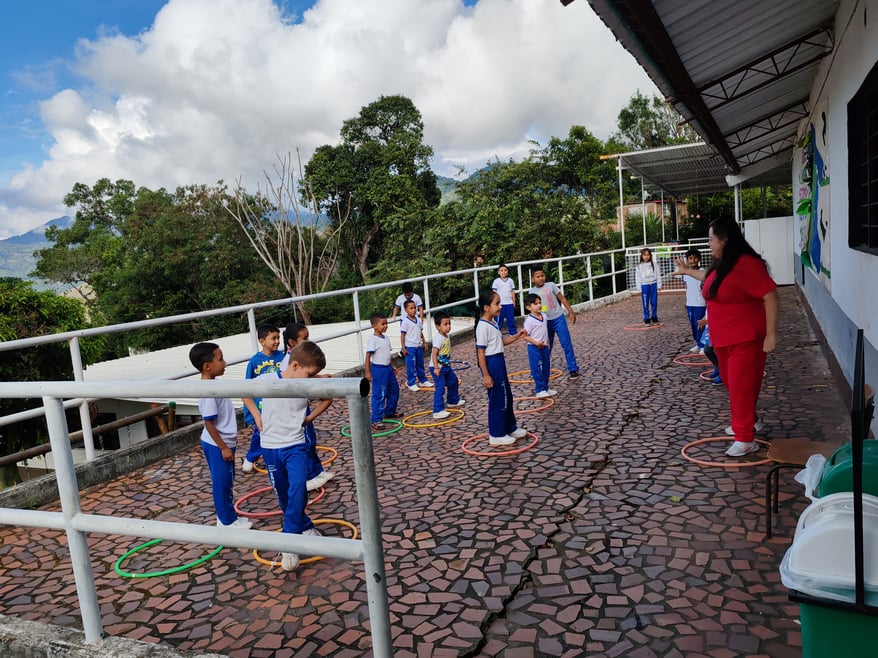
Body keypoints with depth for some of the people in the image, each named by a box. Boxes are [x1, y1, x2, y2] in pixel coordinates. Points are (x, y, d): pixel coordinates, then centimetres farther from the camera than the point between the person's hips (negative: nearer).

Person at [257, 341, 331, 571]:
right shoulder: (267, 380, -16)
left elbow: (328, 398, 10)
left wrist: (310, 417, 3)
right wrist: (257, 416, -3)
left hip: (295, 445, 0)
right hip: (271, 446, 0)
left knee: (298, 489, -19)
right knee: (283, 494, 12)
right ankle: (304, 527, 35)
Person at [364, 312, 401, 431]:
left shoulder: (386, 338, 9)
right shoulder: (372, 340, -16)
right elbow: (368, 356, -17)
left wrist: (392, 366, 21)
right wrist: (367, 372, -20)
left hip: (388, 368, 9)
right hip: (378, 369, -9)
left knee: (394, 390, 19)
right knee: (379, 395, -6)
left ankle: (390, 411, 37)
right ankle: (376, 420, -1)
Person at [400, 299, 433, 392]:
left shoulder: (419, 320, 7)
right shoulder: (405, 321, -12)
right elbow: (402, 335, -11)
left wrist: (424, 343, 16)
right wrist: (403, 348, -13)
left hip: (419, 346, 6)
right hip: (410, 347, -6)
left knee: (420, 364, 16)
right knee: (411, 366, -1)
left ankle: (423, 381, 27)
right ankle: (411, 384, 8)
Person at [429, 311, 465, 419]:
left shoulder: (447, 336, 6)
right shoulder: (438, 338, -23)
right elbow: (434, 354, -27)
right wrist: (436, 368, -30)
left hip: (446, 366, 10)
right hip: (438, 367, -10)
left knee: (454, 382, 24)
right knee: (440, 388, -12)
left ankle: (454, 400, 45)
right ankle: (438, 411, -10)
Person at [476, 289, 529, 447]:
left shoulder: (492, 323, 10)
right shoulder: (483, 326, -19)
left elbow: (501, 341, 23)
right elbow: (480, 352, -20)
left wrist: (517, 336, 7)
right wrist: (486, 375, -21)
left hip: (499, 362, 10)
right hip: (491, 364, -10)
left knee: (507, 396, 19)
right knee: (497, 399, -1)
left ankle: (511, 428, 34)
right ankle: (496, 436, 10)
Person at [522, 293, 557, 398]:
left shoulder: (544, 316, 7)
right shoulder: (529, 320, -17)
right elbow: (525, 336, -18)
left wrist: (547, 343, 17)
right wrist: (536, 343, -25)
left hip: (544, 347, 8)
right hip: (534, 348, -8)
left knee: (546, 369, 15)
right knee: (537, 369, -3)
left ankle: (545, 387, 26)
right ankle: (540, 390, 2)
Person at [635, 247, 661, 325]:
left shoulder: (654, 264, 3)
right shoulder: (639, 266, -1)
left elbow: (658, 275, 6)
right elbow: (637, 278, 1)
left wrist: (659, 285, 2)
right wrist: (640, 289, -2)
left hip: (653, 285, 1)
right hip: (644, 286, -1)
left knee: (654, 302, 6)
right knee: (645, 304, 2)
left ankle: (654, 317, 18)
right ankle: (647, 319, 11)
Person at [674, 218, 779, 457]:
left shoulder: (745, 264, -22)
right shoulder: (721, 264, 8)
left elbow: (771, 297, -23)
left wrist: (771, 334, -25)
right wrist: (688, 271, 41)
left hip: (745, 339, -9)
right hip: (723, 338, 9)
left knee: (741, 386, -6)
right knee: (732, 384, 20)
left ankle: (746, 439, 3)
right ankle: (747, 422, 39)